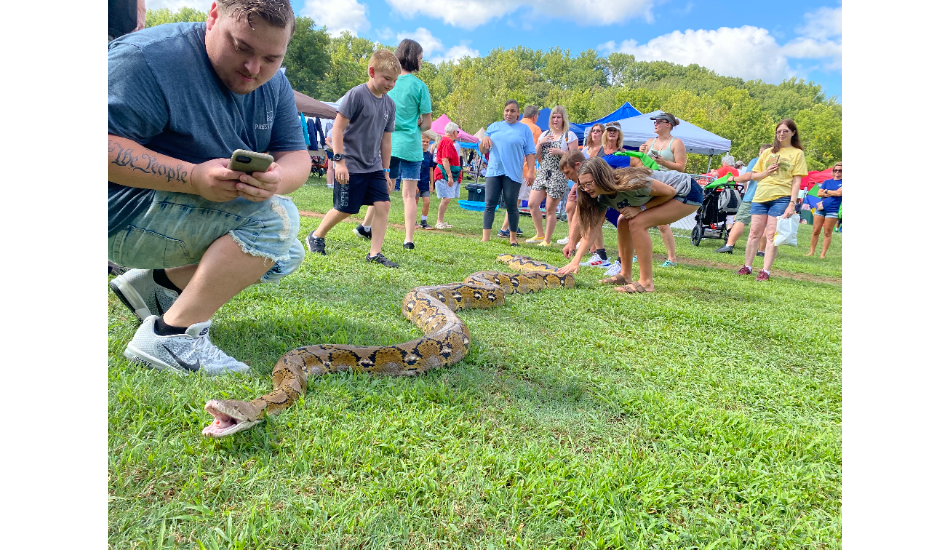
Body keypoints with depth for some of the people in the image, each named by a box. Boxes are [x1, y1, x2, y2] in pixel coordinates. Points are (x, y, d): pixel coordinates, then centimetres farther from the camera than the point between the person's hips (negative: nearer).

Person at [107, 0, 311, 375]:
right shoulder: (149, 58, -20)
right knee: (275, 218, -25)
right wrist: (192, 177, -37)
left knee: (284, 258, 10)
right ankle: (169, 334, -21)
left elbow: (297, 157, -3)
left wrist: (276, 178, -27)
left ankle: (160, 282, 10)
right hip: (123, 216, -8)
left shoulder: (273, 83, 2)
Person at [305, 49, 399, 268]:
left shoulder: (390, 104, 8)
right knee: (345, 210, 1)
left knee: (383, 205, -5)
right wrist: (339, 160, -18)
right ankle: (316, 236, 27)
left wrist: (386, 171, 14)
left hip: (374, 167, 6)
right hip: (350, 166, -6)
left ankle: (375, 253, 1)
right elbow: (338, 128, -13)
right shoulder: (356, 94, -12)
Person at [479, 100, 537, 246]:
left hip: (513, 173, -2)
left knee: (511, 206, 2)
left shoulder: (524, 129, 8)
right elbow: (482, 151, 15)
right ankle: (485, 238, -4)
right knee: (489, 205, -3)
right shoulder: (493, 127, 14)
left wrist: (530, 172, -8)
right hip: (493, 172, 2)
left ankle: (513, 237, 17)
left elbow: (530, 153, 3)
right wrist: (484, 140, -7)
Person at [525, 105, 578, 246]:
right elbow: (536, 156, 12)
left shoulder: (569, 136, 0)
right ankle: (540, 234, 13)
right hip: (543, 174, 5)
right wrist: (540, 143, -5)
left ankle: (547, 240, 7)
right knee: (532, 203, -4)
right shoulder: (545, 135, 15)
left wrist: (559, 152, -17)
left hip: (558, 176, -5)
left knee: (550, 209, -3)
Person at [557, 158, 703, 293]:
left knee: (637, 223, -21)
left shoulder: (630, 183, -32)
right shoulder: (604, 197, -6)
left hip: (688, 193, -8)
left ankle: (646, 283, -16)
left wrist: (640, 208, -23)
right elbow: (591, 228, -8)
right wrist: (575, 261, -15)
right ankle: (626, 276, 12)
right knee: (623, 223, 3)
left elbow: (670, 191, -21)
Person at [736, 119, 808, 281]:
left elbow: (797, 181, -1)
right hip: (761, 196, 3)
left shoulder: (797, 153, 7)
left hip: (781, 198, -3)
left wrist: (792, 203, -10)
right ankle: (747, 267, 12)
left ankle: (765, 271, -2)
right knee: (754, 233, 4)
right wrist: (766, 172, -4)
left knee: (771, 235, -5)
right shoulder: (768, 152, 16)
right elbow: (754, 175, 17)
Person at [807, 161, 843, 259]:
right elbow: (819, 193, 4)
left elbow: (839, 193, -13)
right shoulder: (827, 181, 14)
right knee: (815, 231, 3)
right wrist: (833, 193, -5)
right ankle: (811, 252, 12)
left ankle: (823, 254, 4)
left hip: (832, 210, -4)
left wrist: (826, 191, 0)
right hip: (820, 208, 4)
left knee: (827, 233, 0)